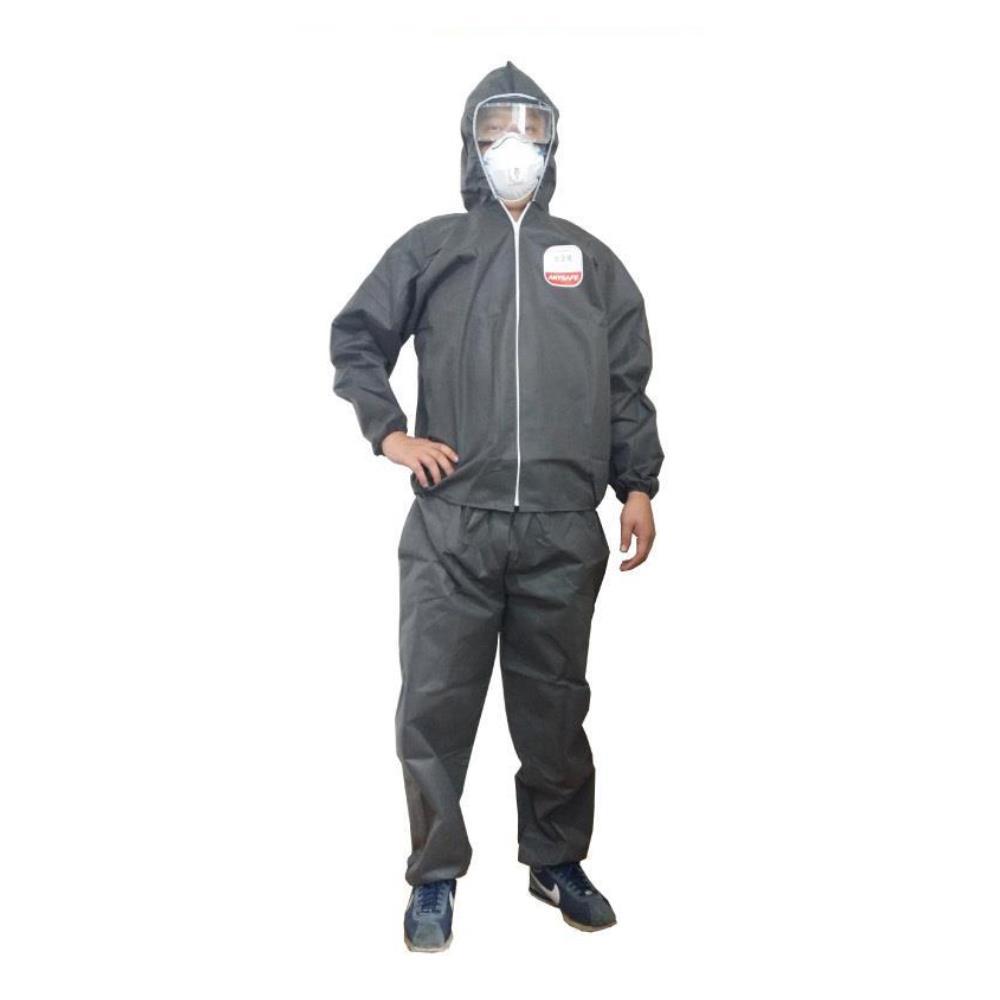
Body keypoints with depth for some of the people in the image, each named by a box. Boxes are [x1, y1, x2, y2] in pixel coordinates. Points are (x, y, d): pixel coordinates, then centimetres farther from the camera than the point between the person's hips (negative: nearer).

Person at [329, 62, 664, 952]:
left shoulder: (590, 258, 16)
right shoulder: (430, 247, 11)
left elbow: (628, 382, 15)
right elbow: (355, 339, 12)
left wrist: (638, 486, 7)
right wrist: (389, 431, -1)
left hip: (563, 530, 1)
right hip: (451, 526, -1)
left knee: (554, 705, 10)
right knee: (435, 707, 0)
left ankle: (558, 861, 28)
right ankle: (436, 877, 16)